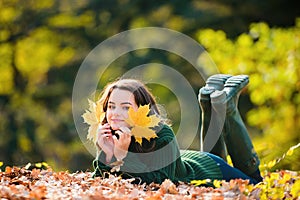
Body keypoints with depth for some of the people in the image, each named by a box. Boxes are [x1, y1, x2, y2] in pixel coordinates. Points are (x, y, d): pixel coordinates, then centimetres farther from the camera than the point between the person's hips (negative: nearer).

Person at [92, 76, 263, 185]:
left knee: (253, 178, 23)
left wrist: (123, 155, -51)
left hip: (206, 169, -5)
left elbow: (163, 182, -46)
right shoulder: (109, 137, -26)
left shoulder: (161, 134, -40)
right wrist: (106, 155, -41)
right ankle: (210, 98, 33)